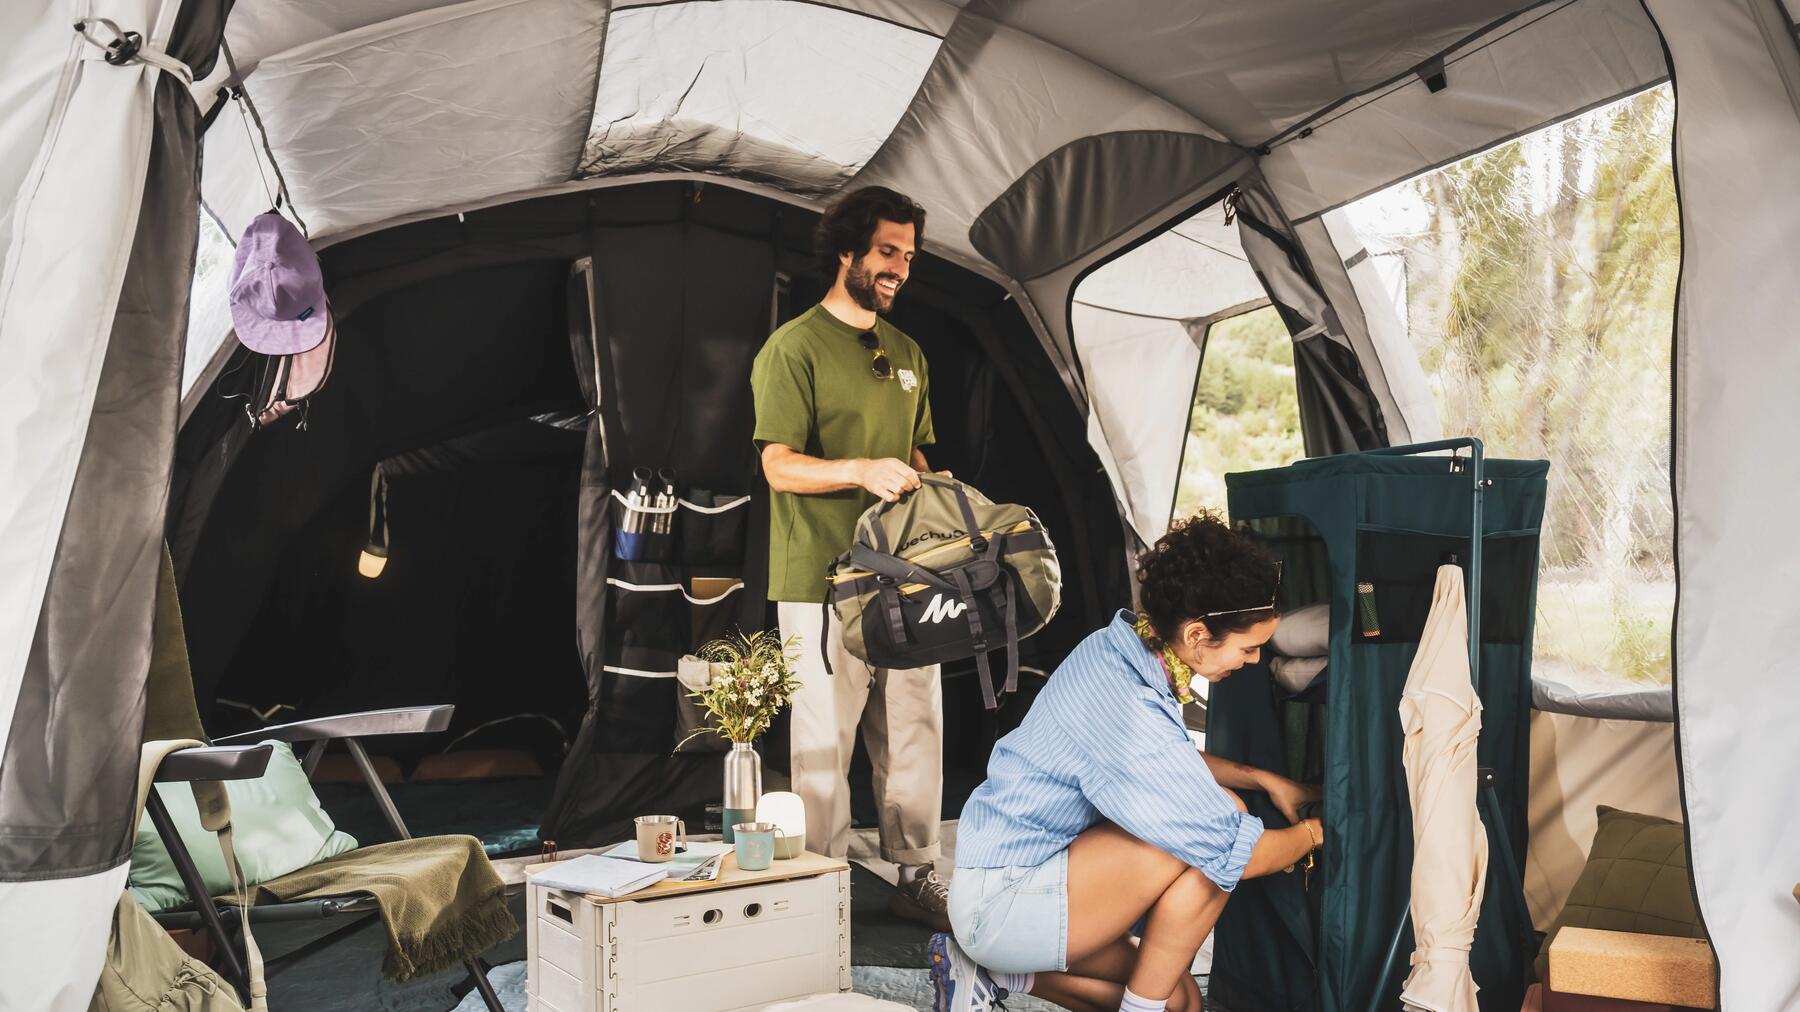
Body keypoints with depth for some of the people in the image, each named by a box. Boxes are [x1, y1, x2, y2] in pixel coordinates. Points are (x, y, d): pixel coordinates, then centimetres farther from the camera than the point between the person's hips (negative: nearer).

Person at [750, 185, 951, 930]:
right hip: (823, 582, -6)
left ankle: (916, 875, 23)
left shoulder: (906, 353, 18)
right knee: (825, 742, -2)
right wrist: (861, 470, -25)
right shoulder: (794, 348, -4)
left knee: (915, 732, 10)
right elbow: (779, 467, -11)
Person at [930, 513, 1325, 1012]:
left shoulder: (1117, 646, -1)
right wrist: (1313, 832, -1)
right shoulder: (1130, 715, -29)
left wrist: (1264, 778, 12)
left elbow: (1171, 760, 21)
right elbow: (1240, 855, -21)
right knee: (1209, 834, -18)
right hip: (1001, 906, -10)